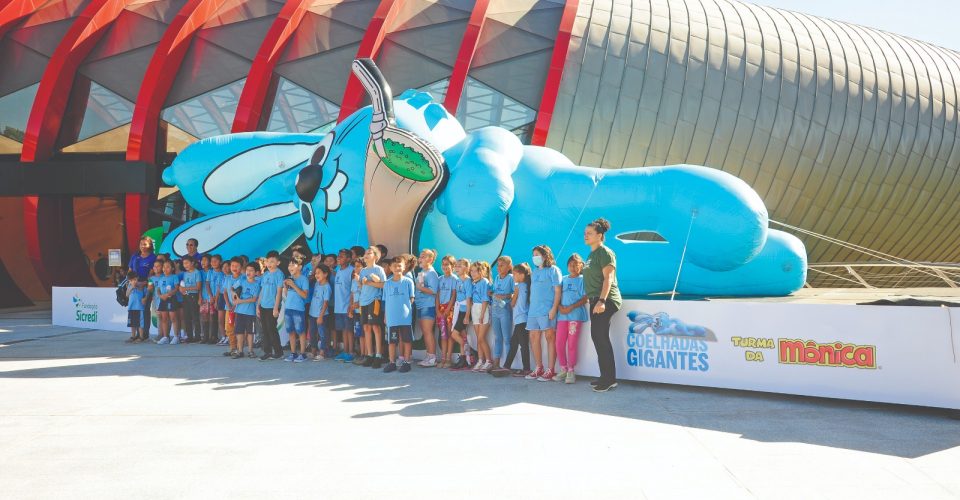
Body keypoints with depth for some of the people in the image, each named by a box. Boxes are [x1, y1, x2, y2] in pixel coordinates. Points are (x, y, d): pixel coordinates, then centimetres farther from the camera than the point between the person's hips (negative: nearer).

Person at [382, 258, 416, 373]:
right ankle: (392, 362, 16)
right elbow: (385, 301, 12)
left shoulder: (408, 281, -1)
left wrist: (406, 307, -7)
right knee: (392, 341, 7)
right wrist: (386, 316, 9)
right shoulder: (387, 283, 7)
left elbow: (412, 298, 2)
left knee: (407, 340, 3)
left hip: (406, 317, -2)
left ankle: (406, 362, 12)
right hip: (391, 317, 3)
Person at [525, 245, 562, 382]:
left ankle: (550, 370, -1)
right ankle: (539, 368, 16)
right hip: (533, 309, 7)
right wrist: (530, 306, 15)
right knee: (534, 338, 6)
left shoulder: (553, 270, -2)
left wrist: (554, 308, -16)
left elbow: (557, 290, -7)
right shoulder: (535, 271, 19)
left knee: (549, 337, -4)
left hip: (547, 310, -7)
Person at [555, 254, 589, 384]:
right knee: (559, 343, 1)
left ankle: (571, 371, 7)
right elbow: (558, 295, 13)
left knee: (572, 344, -2)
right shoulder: (563, 279, 15)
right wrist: (560, 307, -6)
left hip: (576, 314, -4)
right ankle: (563, 369, 14)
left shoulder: (582, 279, 2)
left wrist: (571, 307, -14)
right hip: (562, 315, 4)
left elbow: (585, 298, -5)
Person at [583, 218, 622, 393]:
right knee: (597, 337, 9)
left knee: (600, 337, -11)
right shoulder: (592, 254, 18)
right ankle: (605, 377, 16)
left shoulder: (605, 252, -10)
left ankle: (609, 378, -7)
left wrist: (602, 300, -27)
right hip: (595, 300, 10)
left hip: (605, 301, -10)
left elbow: (608, 278, -19)